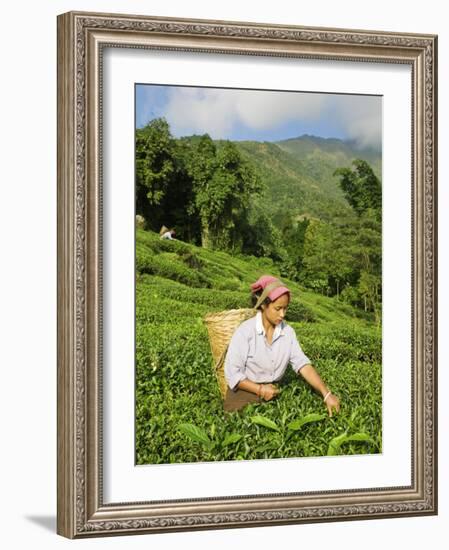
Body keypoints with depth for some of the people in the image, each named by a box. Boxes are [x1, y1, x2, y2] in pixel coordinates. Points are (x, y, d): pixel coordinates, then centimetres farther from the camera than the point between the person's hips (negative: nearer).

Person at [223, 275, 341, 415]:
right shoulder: (245, 331, -15)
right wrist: (260, 389, -23)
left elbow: (302, 364, -9)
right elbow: (232, 373, -14)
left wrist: (326, 394, -20)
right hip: (245, 394, -4)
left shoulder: (288, 331, -1)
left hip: (273, 393, 4)